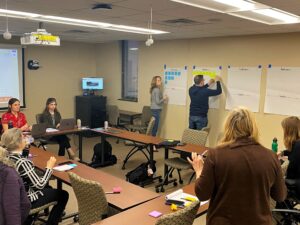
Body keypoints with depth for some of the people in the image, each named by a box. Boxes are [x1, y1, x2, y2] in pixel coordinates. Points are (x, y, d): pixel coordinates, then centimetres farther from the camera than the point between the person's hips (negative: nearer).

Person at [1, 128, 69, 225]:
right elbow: (40, 185, -27)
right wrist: (49, 167, -16)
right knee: (63, 195, 8)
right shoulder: (23, 162, -33)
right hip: (26, 200, -8)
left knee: (48, 187, 32)